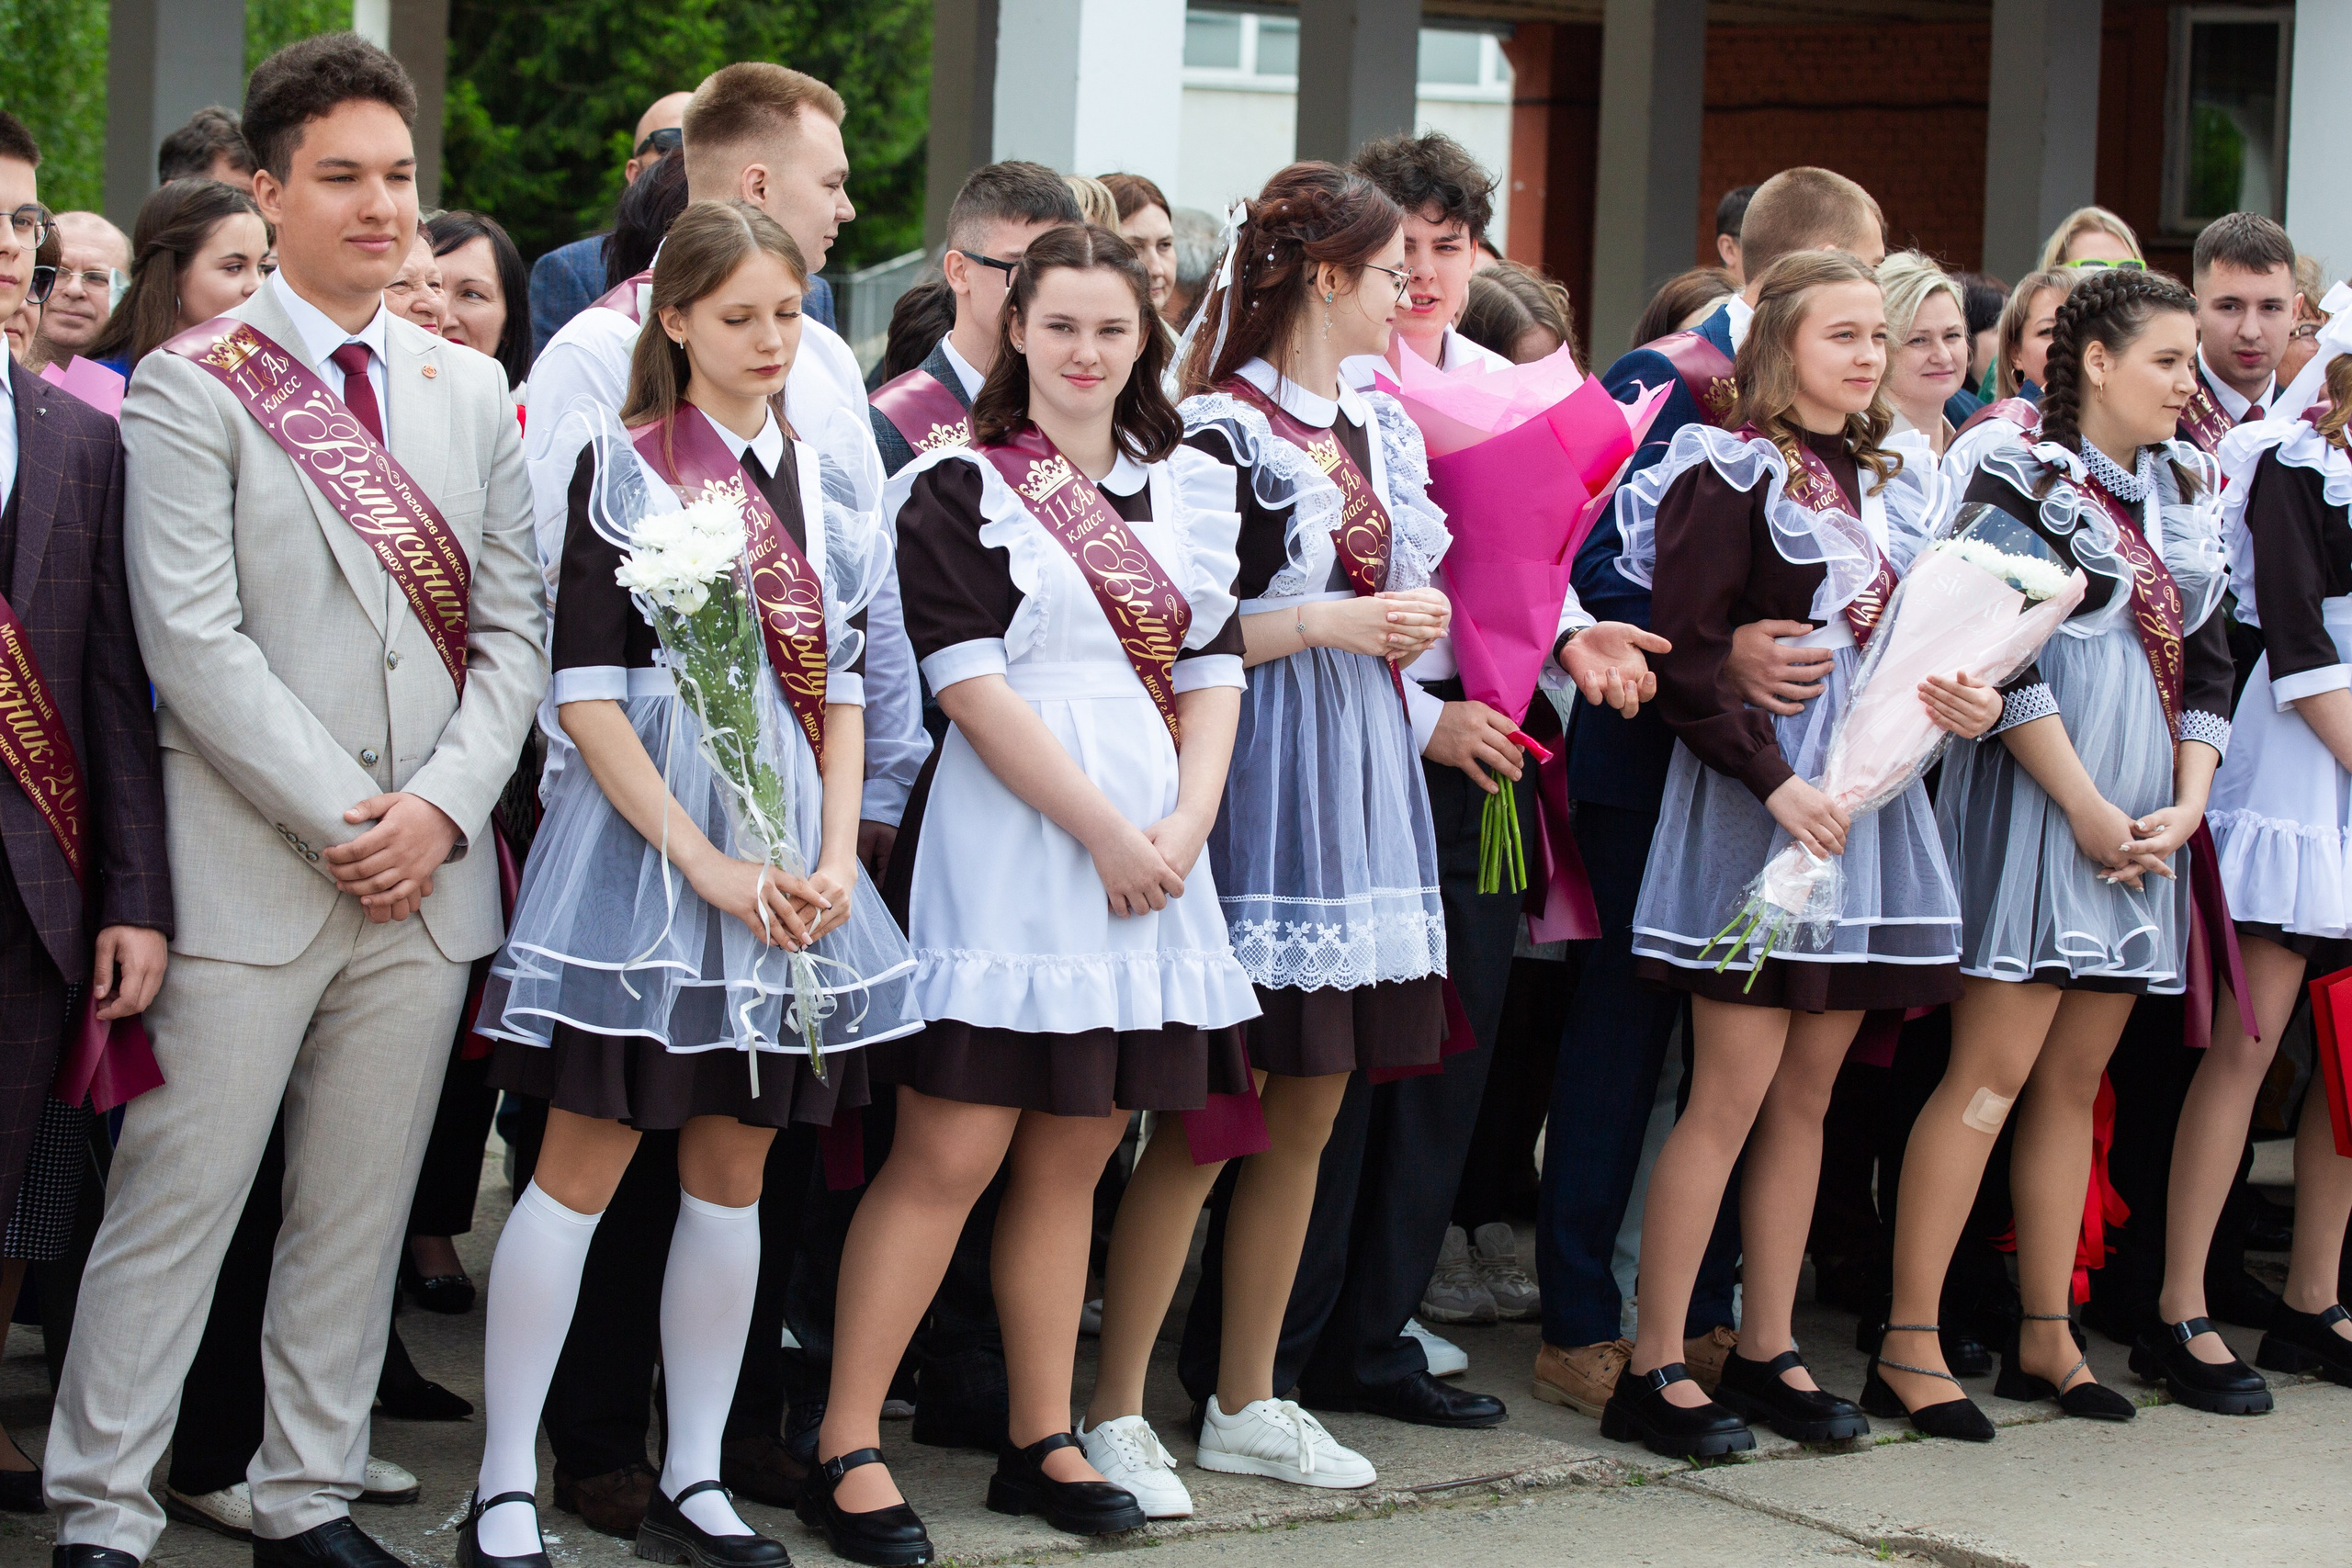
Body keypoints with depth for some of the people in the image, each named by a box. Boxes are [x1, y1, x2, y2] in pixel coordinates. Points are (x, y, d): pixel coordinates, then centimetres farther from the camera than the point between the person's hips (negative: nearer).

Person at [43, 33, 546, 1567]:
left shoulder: (473, 391, 13)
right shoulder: (190, 391, -2)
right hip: (249, 873, -4)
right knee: (174, 1208, -3)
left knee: (360, 1212, 9)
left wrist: (441, 805, -5)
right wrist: (341, 818, -13)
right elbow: (192, 641, -9)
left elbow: (515, 629, 10)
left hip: (426, 873, 5)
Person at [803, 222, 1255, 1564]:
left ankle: (1042, 1441, 17)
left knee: (1072, 1156, 9)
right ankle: (847, 1452, -2)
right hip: (1010, 839, -5)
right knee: (951, 1152, -8)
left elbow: (1214, 668, 11)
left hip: (1152, 843, 5)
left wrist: (1186, 823, -5)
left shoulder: (1185, 487, 15)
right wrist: (1107, 833, -12)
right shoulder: (962, 488, -2)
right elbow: (972, 683, -10)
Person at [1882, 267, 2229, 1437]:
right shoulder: (2019, 482, -6)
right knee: (1993, 1070, -10)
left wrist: (2185, 807, -1)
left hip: (2147, 824, 7)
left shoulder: (2186, 495, 16)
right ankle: (1908, 1348, -9)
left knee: (2075, 1081, 10)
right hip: (2037, 806, -7)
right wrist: (2086, 809, -15)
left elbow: (2208, 668, 14)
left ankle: (2045, 1336, 16)